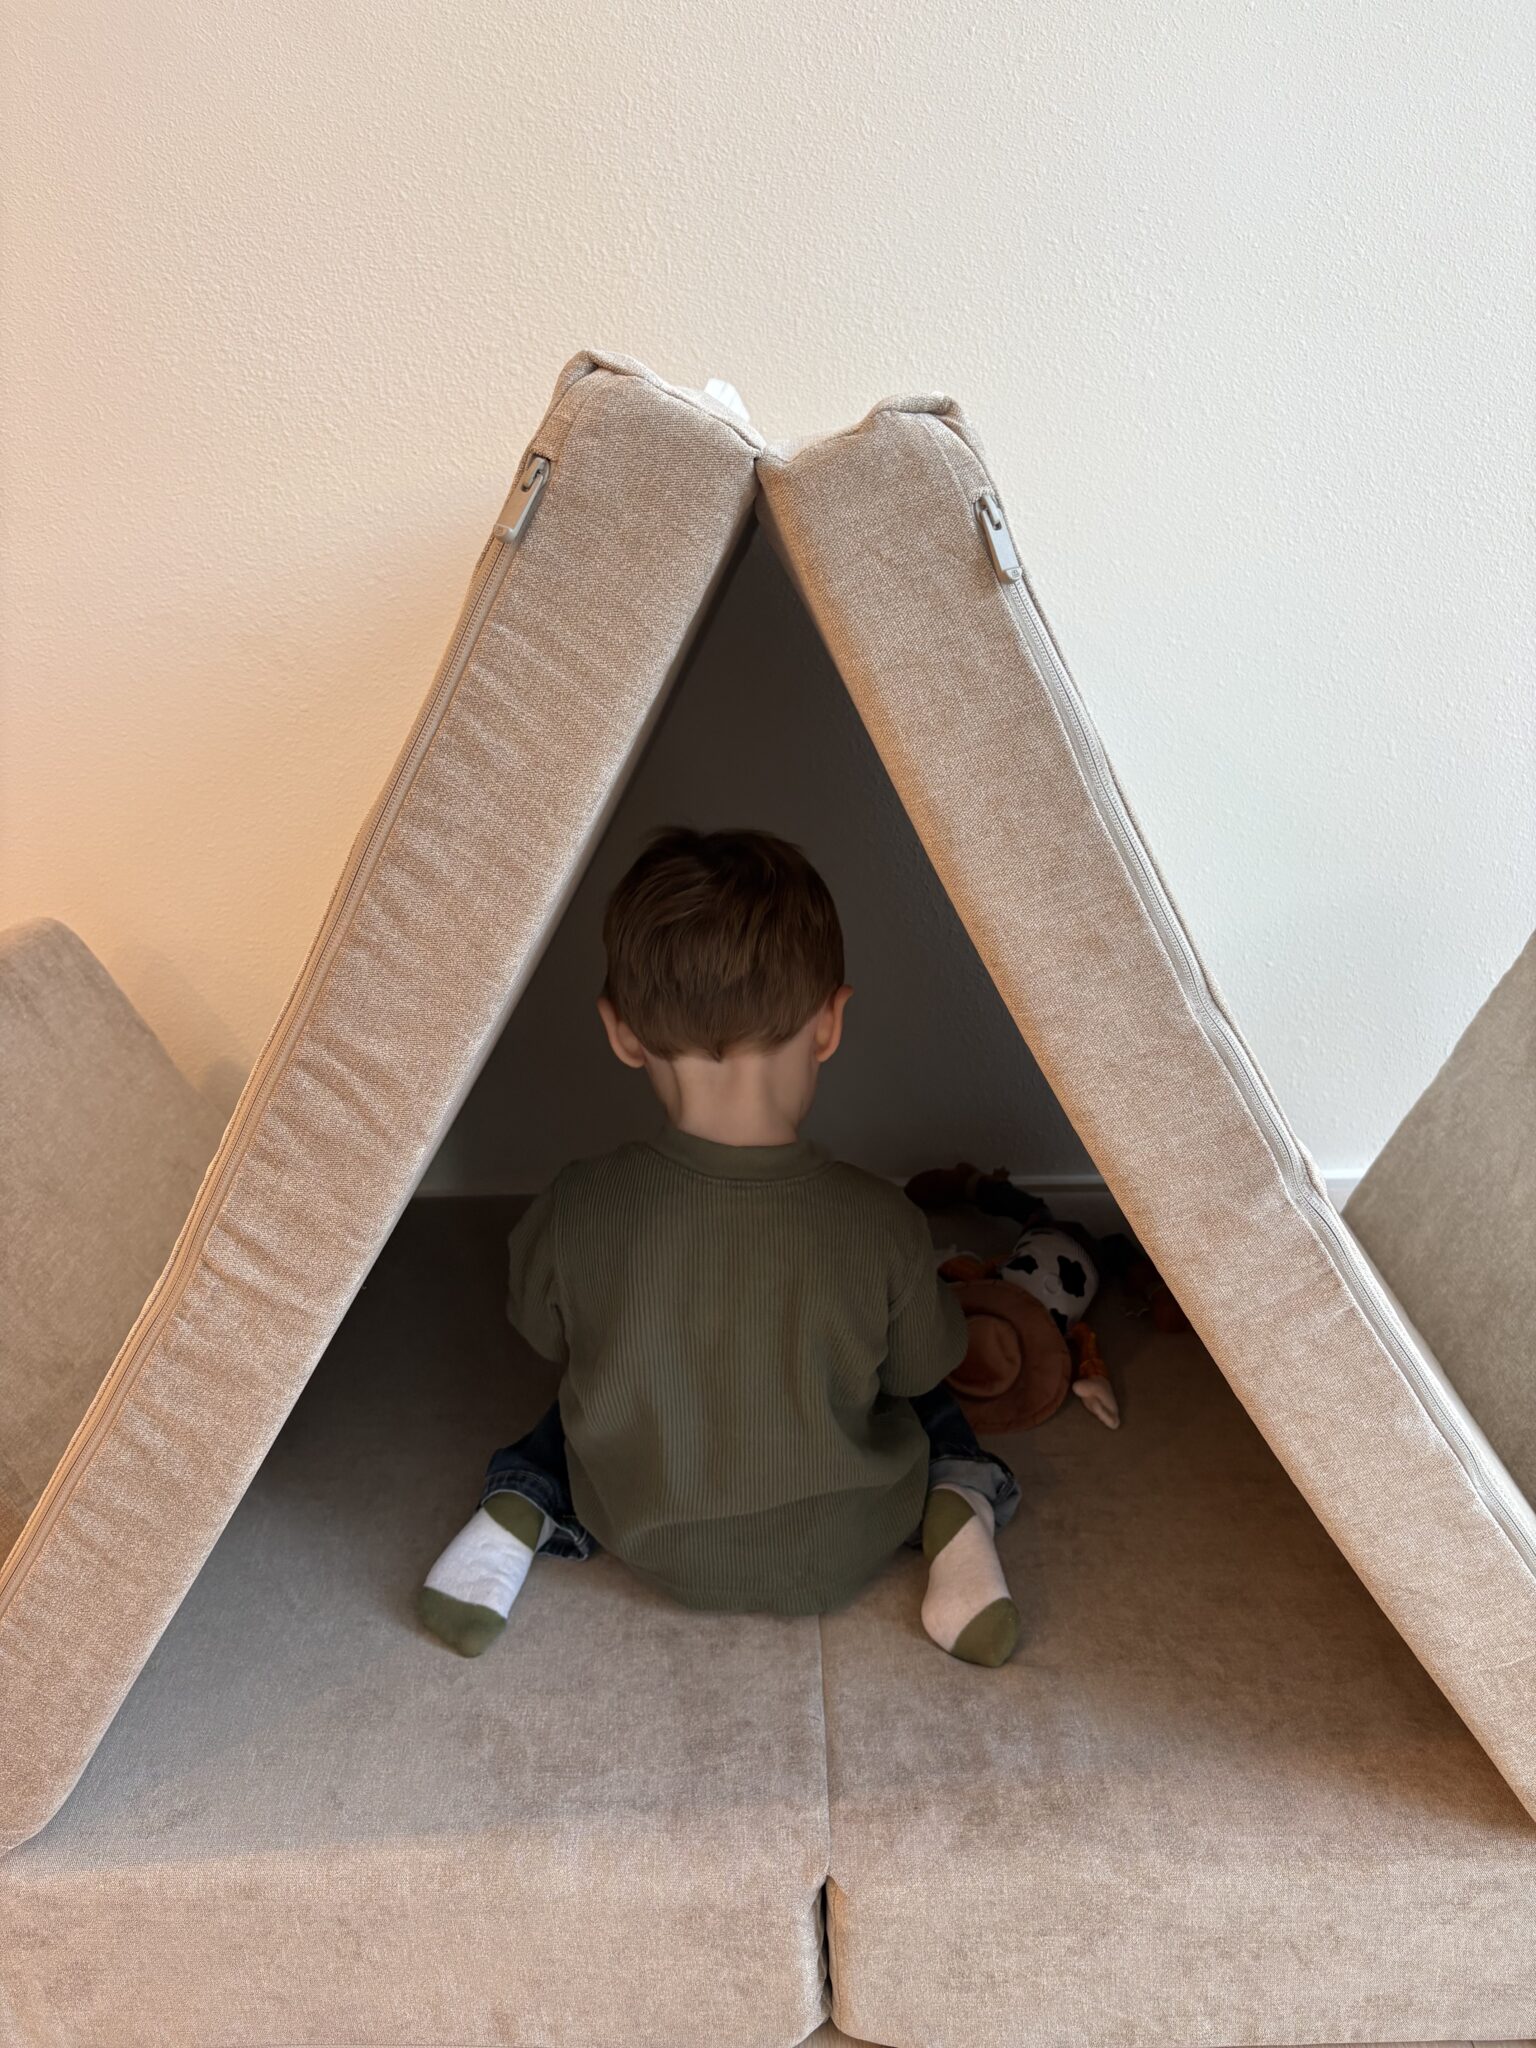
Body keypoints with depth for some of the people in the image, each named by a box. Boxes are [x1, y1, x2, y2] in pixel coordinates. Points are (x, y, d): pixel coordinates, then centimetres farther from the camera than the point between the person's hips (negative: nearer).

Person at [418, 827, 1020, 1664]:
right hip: (840, 1551, -1)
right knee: (918, 1402, 28)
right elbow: (915, 1373, -7)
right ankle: (958, 1508, 0)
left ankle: (515, 1513, 9)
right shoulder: (879, 1222, -25)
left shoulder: (576, 1210, -23)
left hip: (647, 1539, 1)